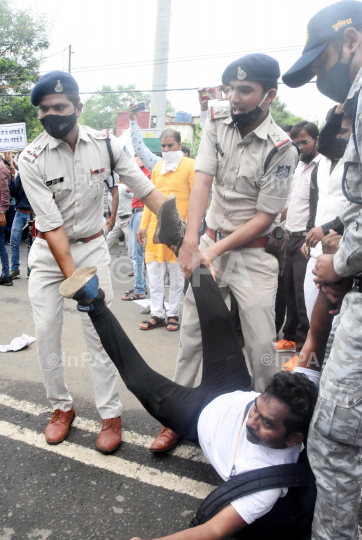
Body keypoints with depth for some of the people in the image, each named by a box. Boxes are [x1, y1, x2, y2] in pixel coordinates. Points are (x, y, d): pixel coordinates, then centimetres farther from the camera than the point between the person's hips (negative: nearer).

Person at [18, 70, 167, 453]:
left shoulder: (104, 144, -9)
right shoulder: (31, 160, -14)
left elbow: (144, 188, -7)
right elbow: (51, 225, -19)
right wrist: (73, 279, -24)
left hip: (92, 246, 0)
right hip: (49, 252, 0)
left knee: (99, 331, -2)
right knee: (46, 332, 3)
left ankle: (110, 415, 12)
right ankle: (61, 406, 25)